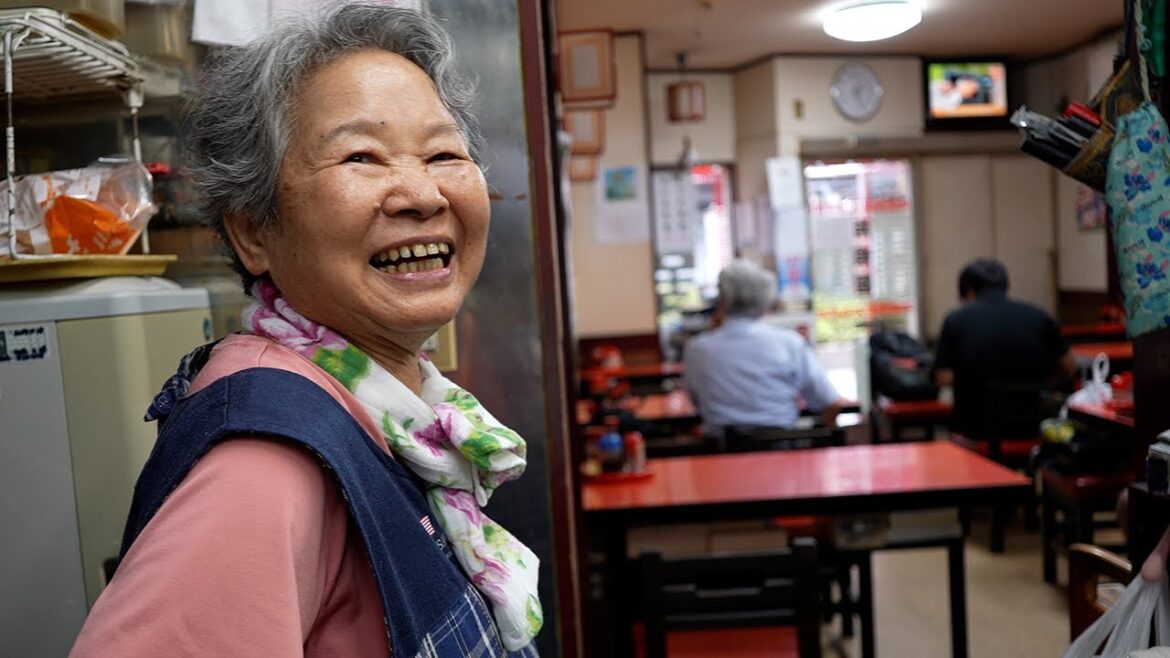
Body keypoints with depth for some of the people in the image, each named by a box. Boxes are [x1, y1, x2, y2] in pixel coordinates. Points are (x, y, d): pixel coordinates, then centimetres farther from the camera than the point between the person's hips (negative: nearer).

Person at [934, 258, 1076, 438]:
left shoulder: (956, 320, -5)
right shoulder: (1039, 316, 0)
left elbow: (944, 379, -7)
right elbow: (1069, 368, 10)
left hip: (975, 428, -1)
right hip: (1031, 428, 1)